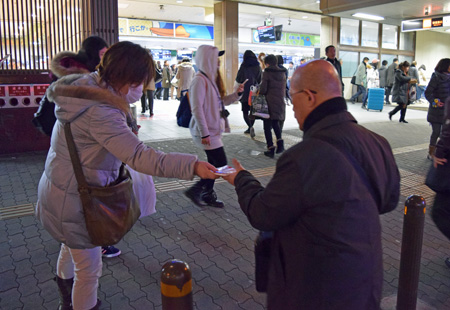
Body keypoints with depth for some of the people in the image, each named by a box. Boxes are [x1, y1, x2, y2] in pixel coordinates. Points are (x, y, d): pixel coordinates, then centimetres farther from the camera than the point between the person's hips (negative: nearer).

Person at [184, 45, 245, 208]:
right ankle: (195, 190, 5)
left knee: (214, 163, 13)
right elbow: (197, 108, -20)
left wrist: (237, 94, 5)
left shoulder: (212, 79, 14)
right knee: (220, 163, -8)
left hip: (214, 129, 9)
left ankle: (207, 195, 26)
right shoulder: (200, 80, -15)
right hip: (206, 131, -9)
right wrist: (204, 133, -21)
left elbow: (221, 102, 20)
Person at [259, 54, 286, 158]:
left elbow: (263, 89, -13)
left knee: (267, 126, 3)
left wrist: (259, 92, 6)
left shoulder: (267, 73, -9)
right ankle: (280, 141, 5)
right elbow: (284, 89, 13)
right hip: (280, 102, 6)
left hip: (269, 102, -5)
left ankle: (271, 148, 1)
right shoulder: (282, 73, 8)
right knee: (276, 123, 23)